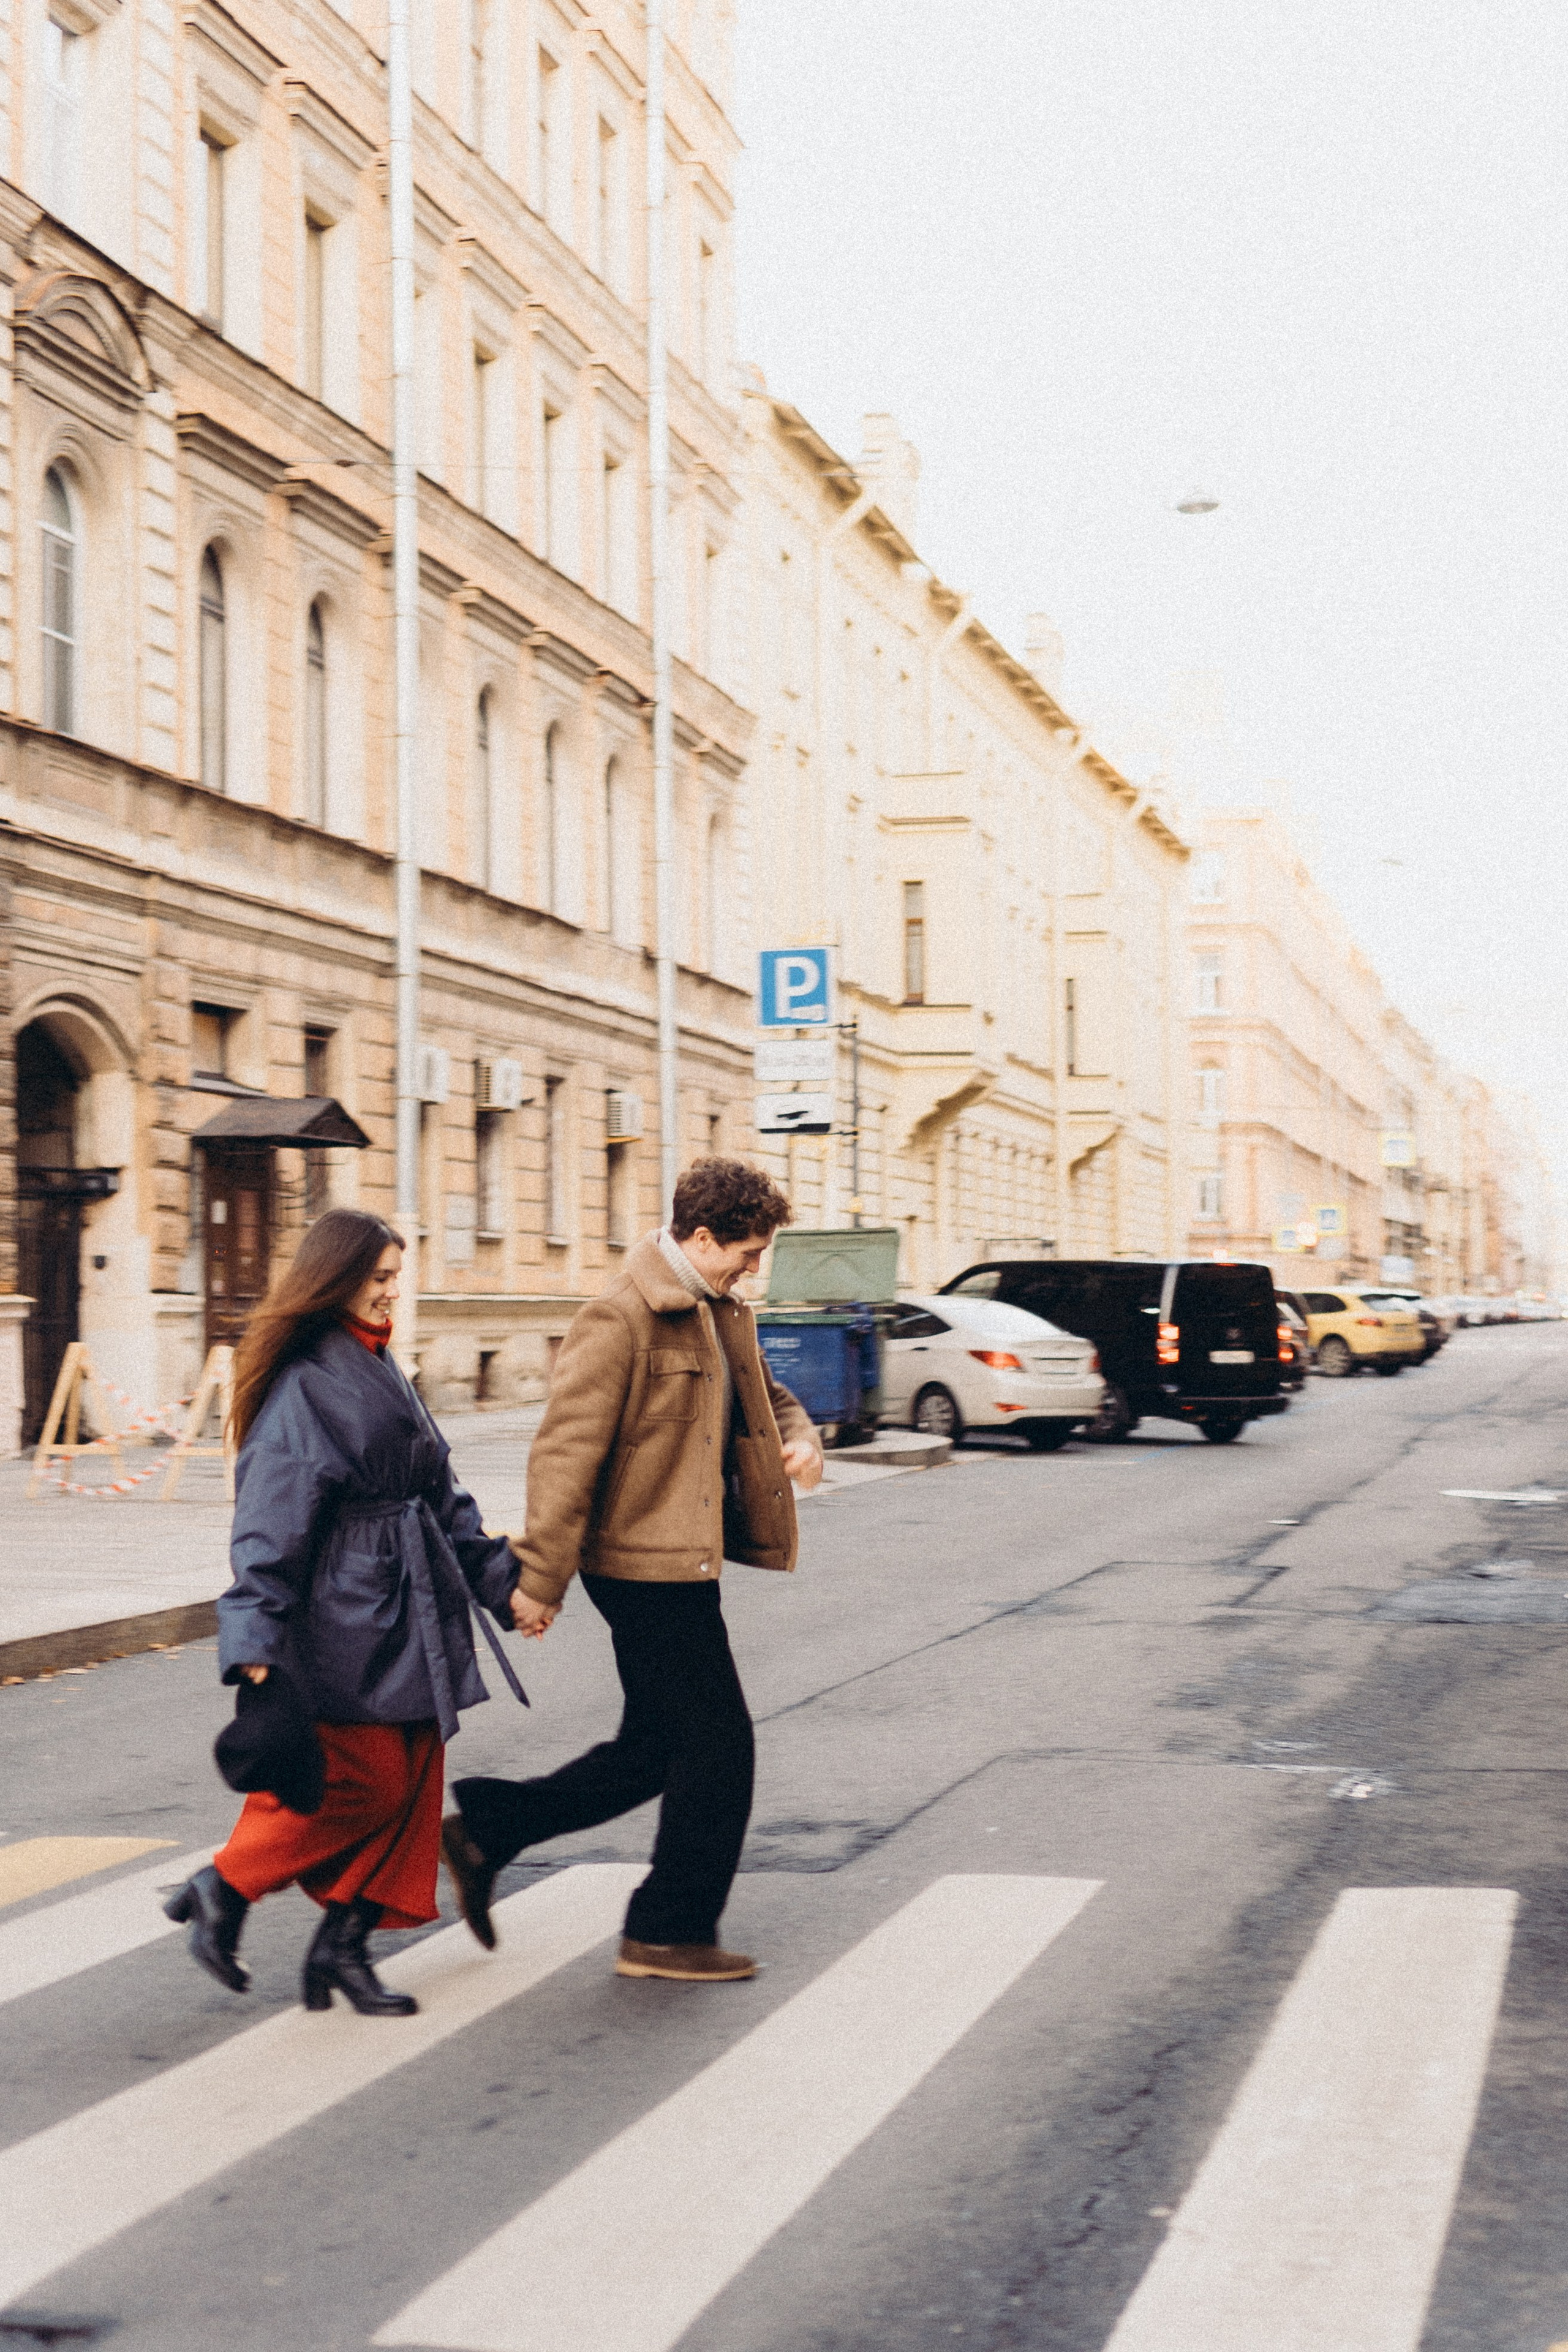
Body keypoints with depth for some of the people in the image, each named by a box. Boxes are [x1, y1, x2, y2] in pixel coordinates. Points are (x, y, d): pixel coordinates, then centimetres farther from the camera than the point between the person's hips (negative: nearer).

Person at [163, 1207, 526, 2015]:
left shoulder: (379, 1372, 15)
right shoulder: (303, 1386, -13)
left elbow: (440, 1494, 19)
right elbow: (271, 1520, -18)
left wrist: (500, 1578, 13)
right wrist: (255, 1640, -24)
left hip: (408, 1610, 9)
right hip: (342, 1617, -9)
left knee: (410, 1785, 6)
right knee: (369, 1782, -7)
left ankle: (343, 1946, 13)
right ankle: (223, 1888, 8)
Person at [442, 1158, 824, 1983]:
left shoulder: (721, 1316, 13)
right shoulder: (620, 1319, -17)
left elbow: (767, 1398, 28)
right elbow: (565, 1451, -19)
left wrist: (801, 1442, 4)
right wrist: (540, 1580, -19)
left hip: (681, 1560, 10)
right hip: (648, 1564, -10)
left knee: (656, 1751, 15)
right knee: (717, 1744, -2)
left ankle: (483, 1829, 23)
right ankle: (671, 1932, 11)